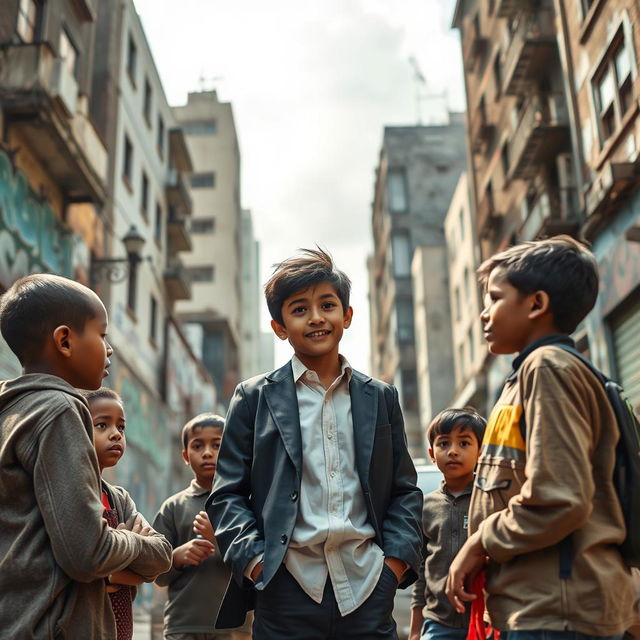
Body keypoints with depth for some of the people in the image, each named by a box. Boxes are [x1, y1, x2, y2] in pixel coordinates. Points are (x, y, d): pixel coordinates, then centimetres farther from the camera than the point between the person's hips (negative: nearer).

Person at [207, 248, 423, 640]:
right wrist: (254, 559, -8)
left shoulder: (381, 398, 12)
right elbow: (228, 494, 5)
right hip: (288, 586, -2)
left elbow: (405, 489, 14)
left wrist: (397, 557, 1)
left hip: (368, 584, 2)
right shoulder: (255, 398, 5)